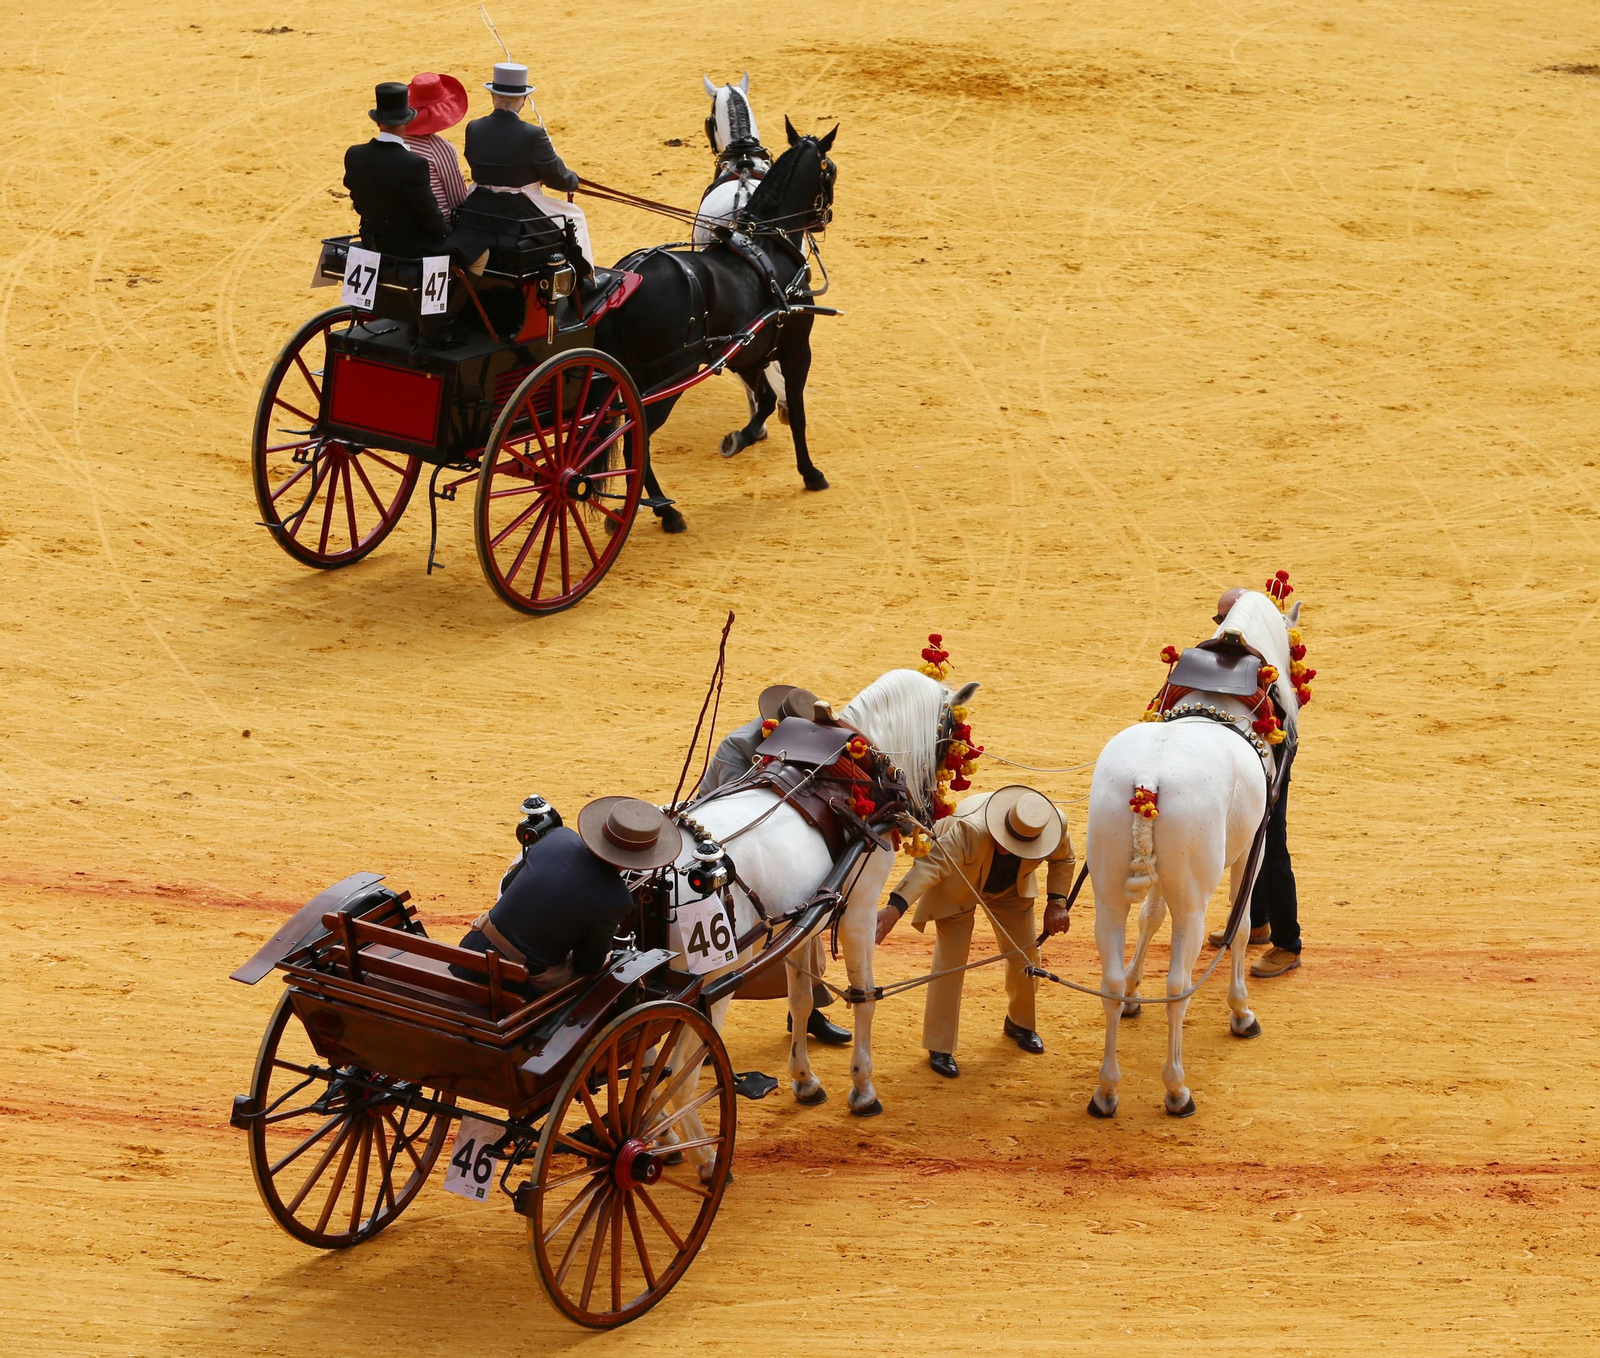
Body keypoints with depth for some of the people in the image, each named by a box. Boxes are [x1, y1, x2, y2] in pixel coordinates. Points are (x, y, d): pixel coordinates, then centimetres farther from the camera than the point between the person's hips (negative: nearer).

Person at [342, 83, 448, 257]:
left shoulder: (354, 156, -9)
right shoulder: (414, 164, -28)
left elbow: (359, 205, 5)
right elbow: (432, 220, -18)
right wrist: (444, 230, 3)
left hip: (372, 241, 7)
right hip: (410, 247, -7)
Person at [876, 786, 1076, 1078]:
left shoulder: (1056, 826, -30)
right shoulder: (970, 830, -46)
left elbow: (1063, 859, -5)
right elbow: (931, 865, -55)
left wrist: (1057, 903, -13)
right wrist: (895, 907, -67)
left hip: (1011, 890, 4)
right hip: (958, 889, -4)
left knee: (1026, 956, 7)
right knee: (950, 963, -9)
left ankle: (1020, 1023, 36)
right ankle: (939, 1048, 4)